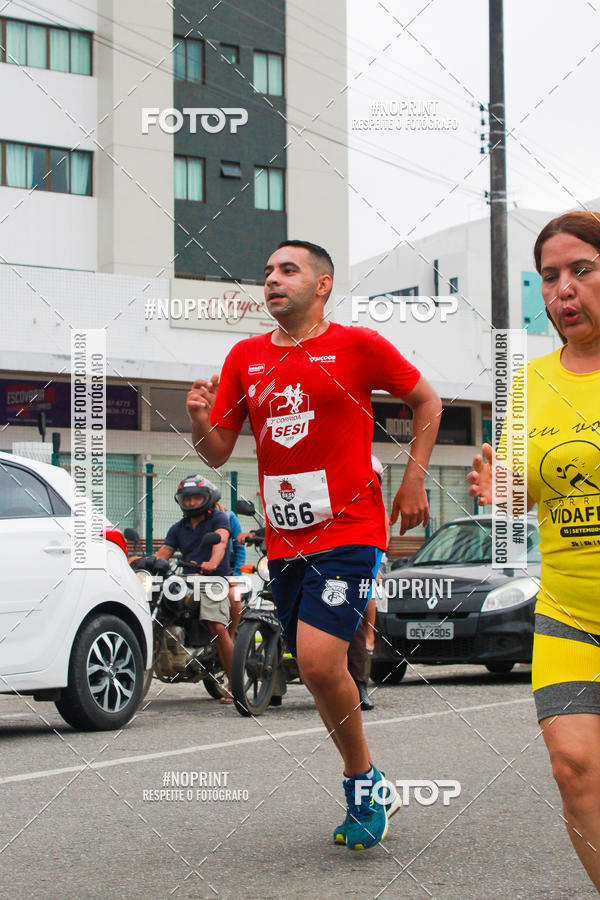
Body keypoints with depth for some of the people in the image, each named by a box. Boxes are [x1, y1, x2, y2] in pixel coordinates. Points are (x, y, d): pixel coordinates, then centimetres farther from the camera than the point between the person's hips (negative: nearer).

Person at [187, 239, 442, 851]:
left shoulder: (358, 345, -3)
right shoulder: (246, 357, 9)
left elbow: (426, 400, 10)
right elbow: (218, 453, 11)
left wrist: (414, 478, 1)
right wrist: (199, 422, -11)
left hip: (348, 531, -5)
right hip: (284, 540, 6)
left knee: (319, 661, -20)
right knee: (318, 670, 11)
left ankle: (363, 781, 3)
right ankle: (369, 792, 28)